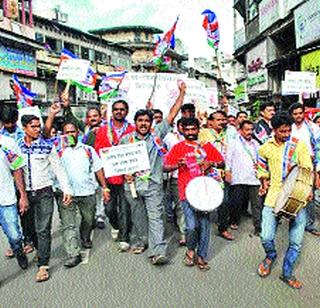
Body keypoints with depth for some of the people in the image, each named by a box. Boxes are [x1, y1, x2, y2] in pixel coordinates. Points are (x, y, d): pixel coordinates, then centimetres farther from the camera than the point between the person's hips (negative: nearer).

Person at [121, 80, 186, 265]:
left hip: (153, 183, -2)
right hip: (133, 184, 2)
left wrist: (182, 93, -2)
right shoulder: (126, 139, 8)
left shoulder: (157, 134, 3)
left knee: (155, 217, -7)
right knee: (138, 216, 14)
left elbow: (172, 115, 1)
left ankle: (158, 252, -11)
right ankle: (139, 241, 34)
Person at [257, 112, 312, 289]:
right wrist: (264, 182, 8)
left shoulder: (299, 145, 0)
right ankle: (270, 255, 29)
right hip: (274, 197, 1)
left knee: (296, 241, 2)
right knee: (266, 237, -7)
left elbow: (307, 170, -4)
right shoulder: (265, 148, 6)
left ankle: (287, 273, 26)